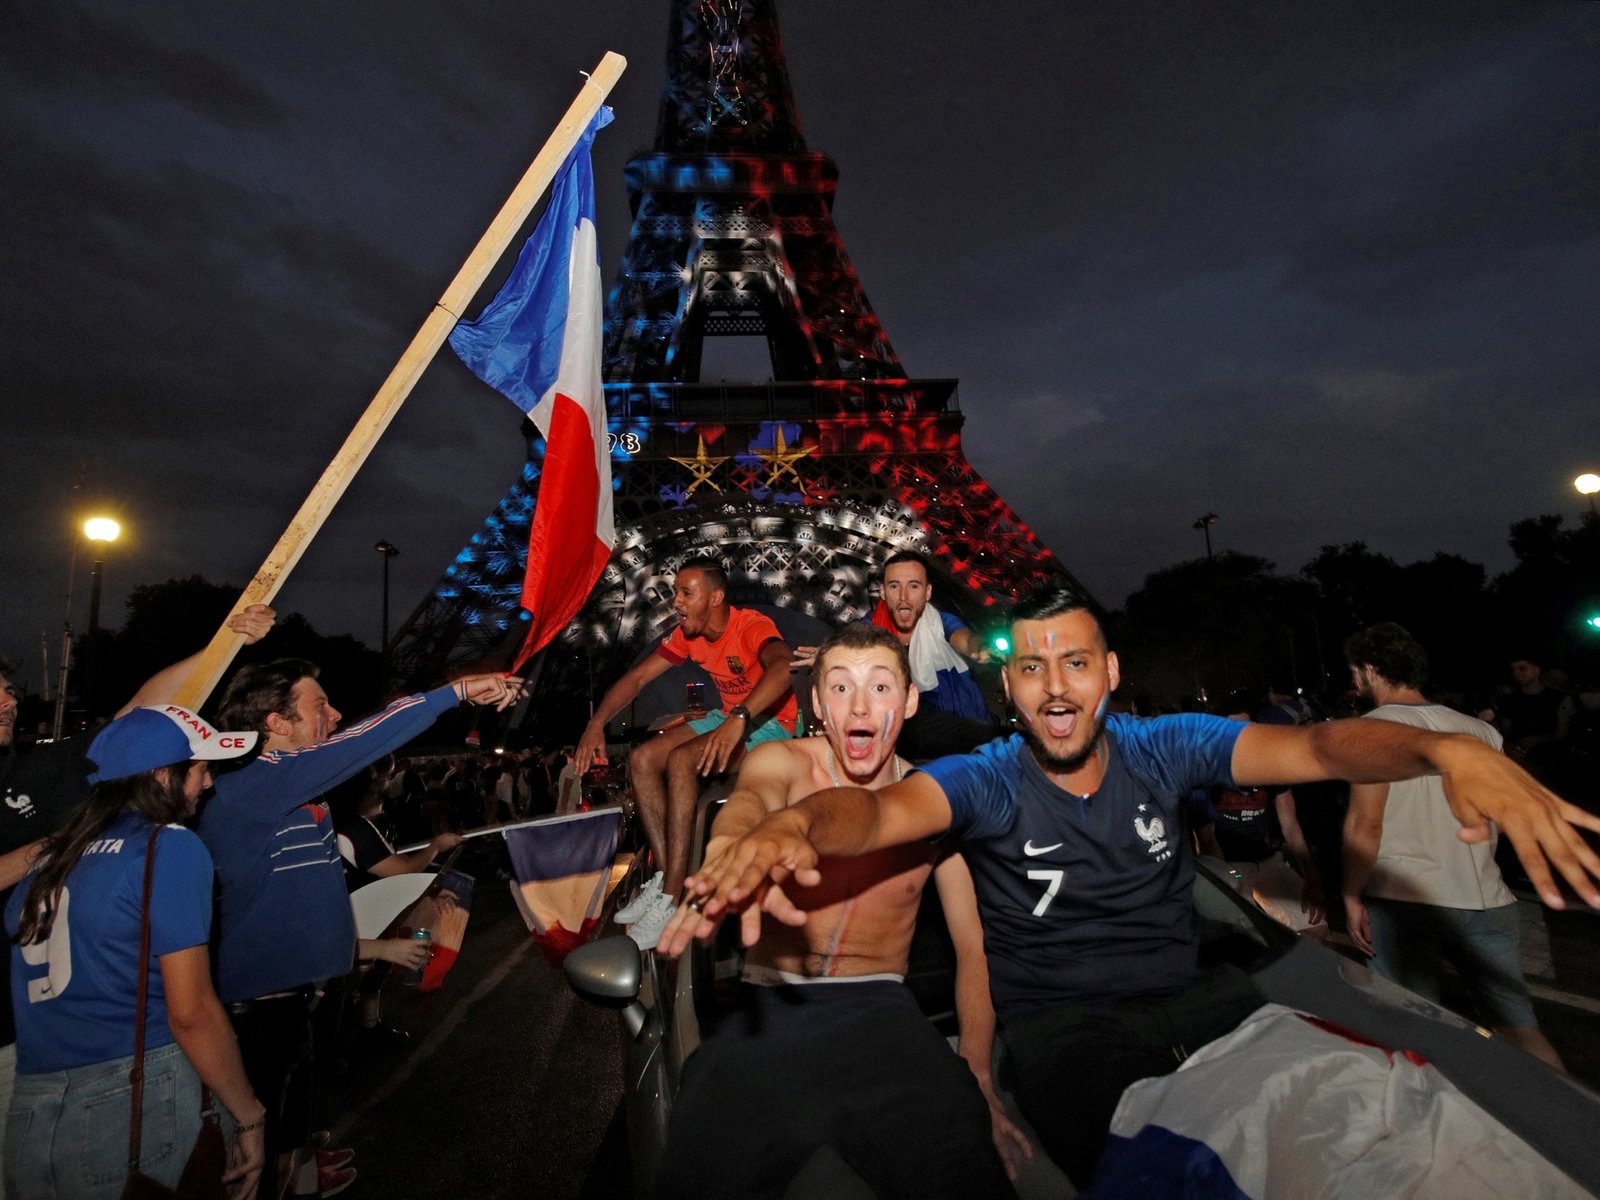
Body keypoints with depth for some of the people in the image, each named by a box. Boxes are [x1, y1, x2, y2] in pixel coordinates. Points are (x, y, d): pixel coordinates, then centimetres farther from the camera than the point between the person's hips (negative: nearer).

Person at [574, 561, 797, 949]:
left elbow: (782, 666, -43)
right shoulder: (688, 634, 1)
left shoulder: (752, 626, -21)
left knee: (681, 761, -29)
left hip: (772, 723, -8)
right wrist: (597, 723, -14)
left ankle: (674, 897, -23)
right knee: (642, 760, -9)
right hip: (730, 719, 8)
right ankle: (665, 875, -4)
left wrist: (739, 718, -58)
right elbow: (636, 677, 1)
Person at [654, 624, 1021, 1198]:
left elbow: (973, 945, 6)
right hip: (770, 1004, -1)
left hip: (879, 1006, 2)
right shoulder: (782, 762, -4)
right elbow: (750, 800, -29)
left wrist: (978, 1080, -6)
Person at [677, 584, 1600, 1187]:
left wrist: (1447, 748, -33)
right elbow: (878, 807, -28)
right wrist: (792, 826, -50)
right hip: (1061, 1021, -3)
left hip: (1191, 996, 4)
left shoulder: (1165, 749, -3)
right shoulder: (986, 781, -11)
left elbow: (1315, 746, -13)